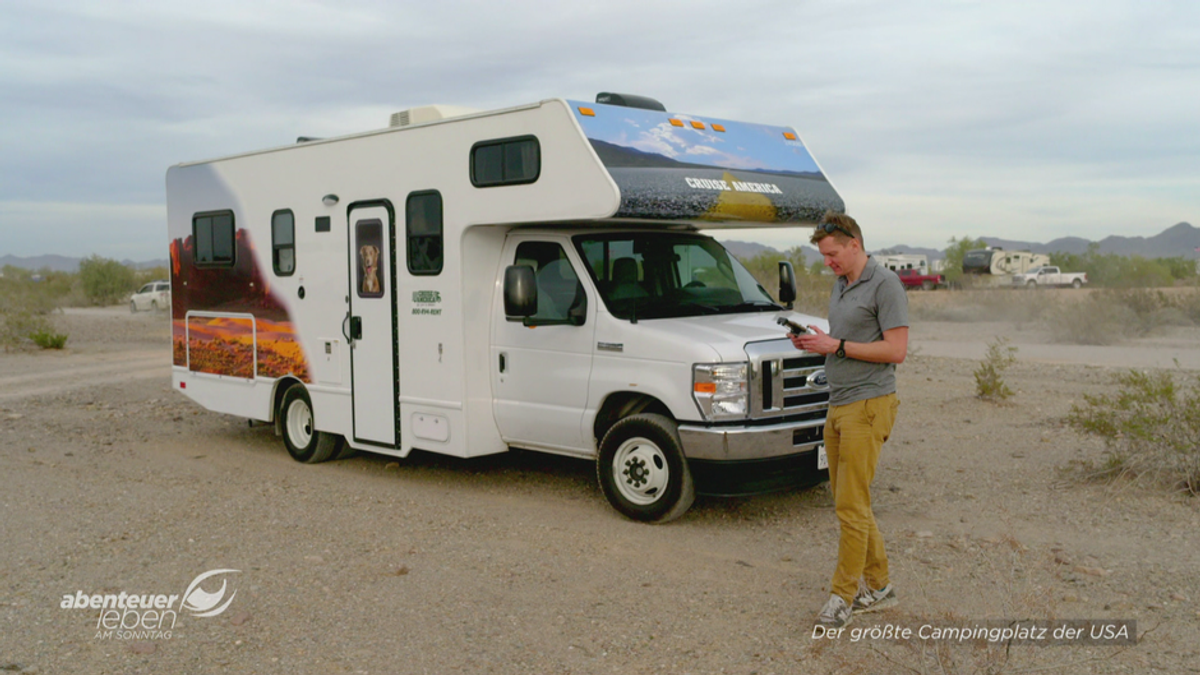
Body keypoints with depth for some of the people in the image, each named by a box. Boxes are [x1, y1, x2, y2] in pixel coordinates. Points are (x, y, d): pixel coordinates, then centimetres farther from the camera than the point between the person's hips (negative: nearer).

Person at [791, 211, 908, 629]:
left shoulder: (884, 284, -10)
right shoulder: (840, 286, 17)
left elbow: (896, 350, -15)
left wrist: (837, 345, -16)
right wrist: (813, 343, 6)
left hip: (867, 406, -9)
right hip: (838, 406, 9)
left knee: (851, 505, -7)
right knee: (846, 501, 11)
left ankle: (843, 594, 3)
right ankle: (878, 586, 22)